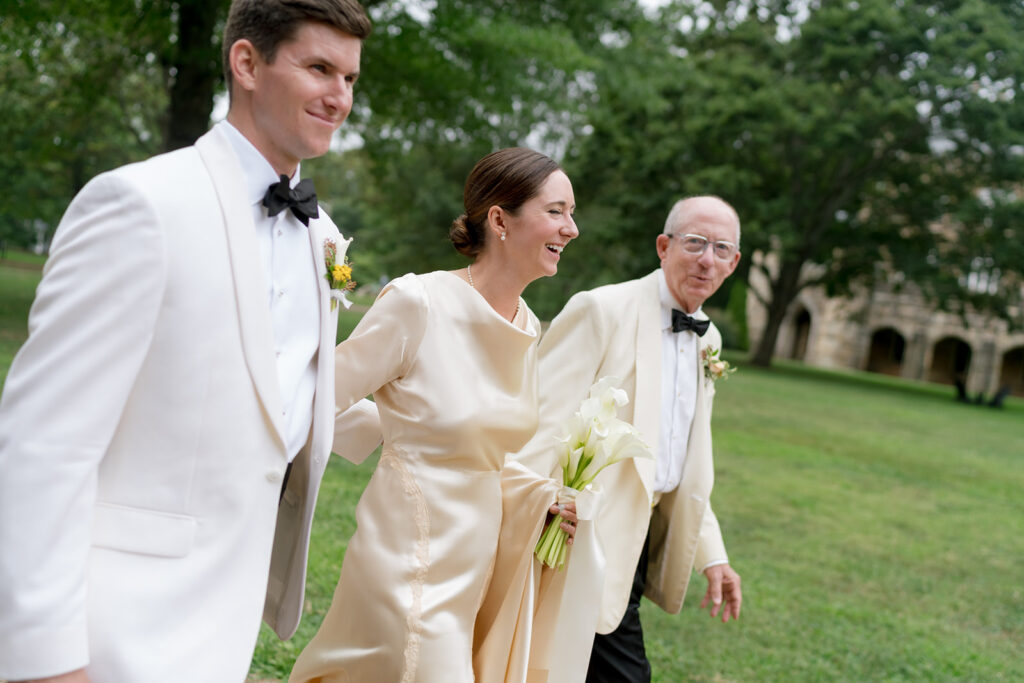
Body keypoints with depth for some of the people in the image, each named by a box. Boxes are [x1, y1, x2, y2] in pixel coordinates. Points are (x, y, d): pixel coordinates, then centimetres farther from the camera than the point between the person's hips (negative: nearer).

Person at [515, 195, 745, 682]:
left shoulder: (708, 339, 12)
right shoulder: (602, 310, -13)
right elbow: (538, 424, -18)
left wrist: (711, 553, 14)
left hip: (643, 538, 8)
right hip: (590, 537, -7)